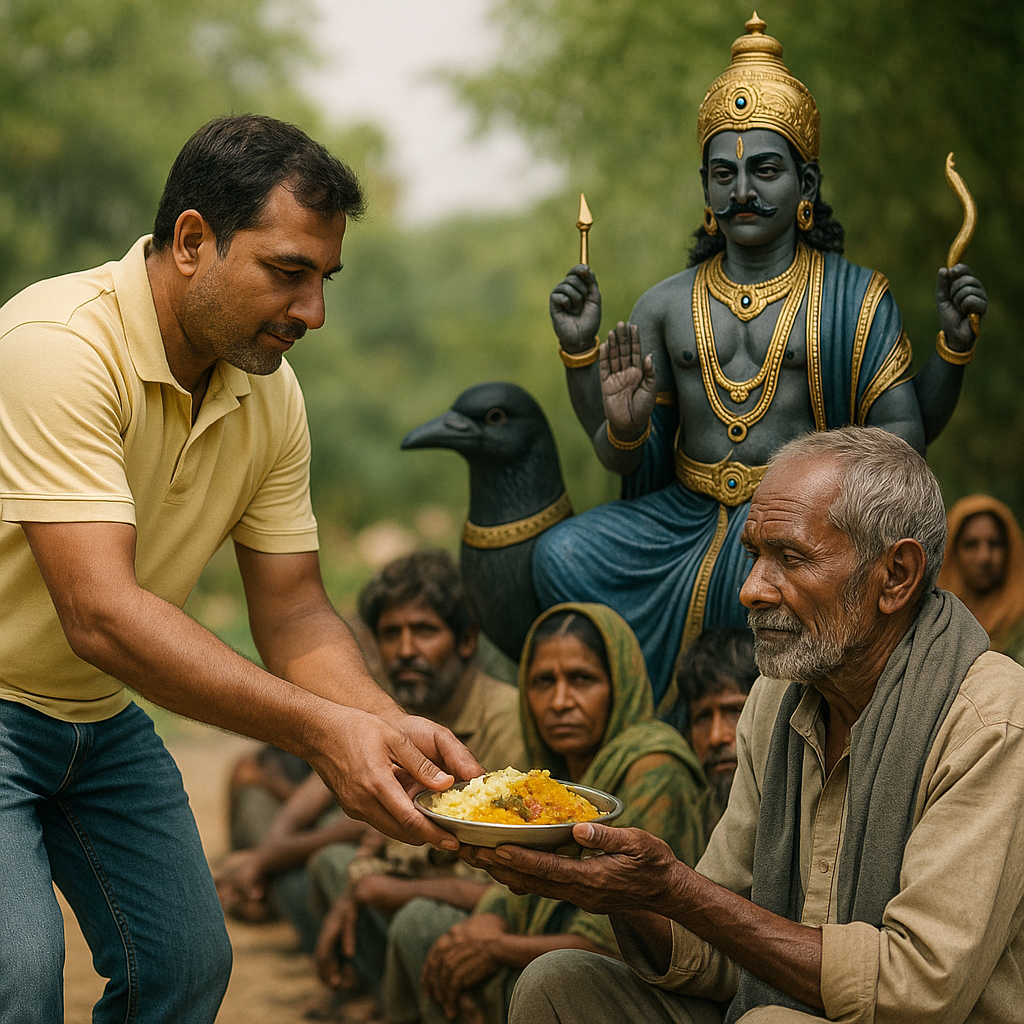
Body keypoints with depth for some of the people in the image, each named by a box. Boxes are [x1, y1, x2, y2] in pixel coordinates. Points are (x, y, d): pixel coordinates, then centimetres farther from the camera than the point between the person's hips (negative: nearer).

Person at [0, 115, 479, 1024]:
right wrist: (321, 729, -42)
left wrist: (390, 728, -22)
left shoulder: (271, 391, -4)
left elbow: (294, 614, -2)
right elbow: (102, 614, -37)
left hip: (104, 717, 7)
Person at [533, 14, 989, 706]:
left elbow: (906, 434, 1)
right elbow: (624, 463, 12)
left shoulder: (856, 298, 5)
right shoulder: (666, 306, 13)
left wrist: (953, 345, -11)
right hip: (685, 514, 4)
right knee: (563, 557, -21)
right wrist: (580, 350, 3)